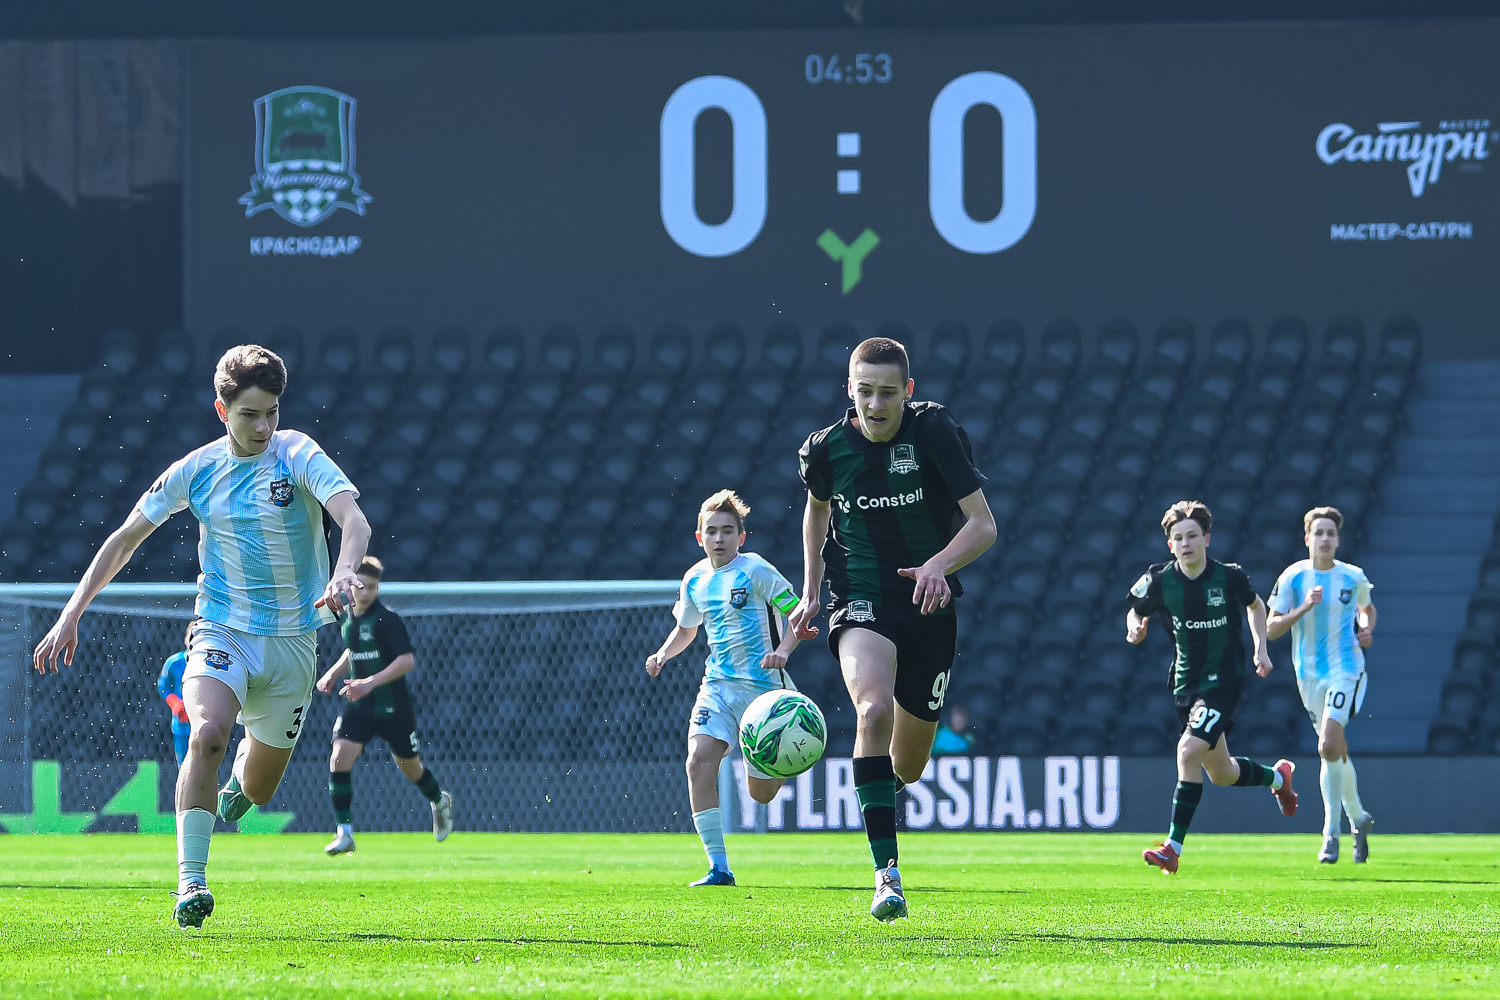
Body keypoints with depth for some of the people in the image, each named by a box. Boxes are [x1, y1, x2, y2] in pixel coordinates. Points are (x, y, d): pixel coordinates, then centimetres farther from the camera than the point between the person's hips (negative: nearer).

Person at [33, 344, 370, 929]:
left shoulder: (298, 457, -11)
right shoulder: (197, 470, -3)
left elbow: (353, 519, -25)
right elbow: (125, 538, 6)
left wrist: (343, 573, -47)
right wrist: (71, 615, 1)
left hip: (292, 639, 0)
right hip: (222, 632, 0)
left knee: (257, 791, 11)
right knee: (206, 734, -30)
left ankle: (245, 769, 50)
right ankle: (190, 881, -29)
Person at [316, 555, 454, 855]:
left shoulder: (387, 619, -17)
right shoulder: (348, 619, 4)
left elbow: (407, 660, -23)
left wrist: (370, 683, -30)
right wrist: (332, 674, 7)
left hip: (392, 706, -5)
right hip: (358, 707, 5)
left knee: (409, 766, 13)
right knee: (339, 759, -16)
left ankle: (439, 802, 46)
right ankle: (344, 833, -13)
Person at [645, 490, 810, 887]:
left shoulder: (755, 571, -10)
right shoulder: (695, 580, 7)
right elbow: (686, 629, 24)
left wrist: (782, 651, -27)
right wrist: (663, 654, 5)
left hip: (762, 686, -4)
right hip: (718, 685, 4)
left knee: (761, 793, 2)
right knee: (699, 761, -21)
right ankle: (718, 867, -17)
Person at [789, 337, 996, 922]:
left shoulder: (935, 433, -11)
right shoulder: (826, 449, -4)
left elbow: (983, 524, -12)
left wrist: (939, 564, -31)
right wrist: (810, 592, 17)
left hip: (929, 608, 1)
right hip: (861, 604, -1)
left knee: (907, 767, 10)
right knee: (874, 708, -32)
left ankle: (883, 794, 52)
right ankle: (886, 874, -33)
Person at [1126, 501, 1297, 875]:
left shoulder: (1229, 577, -10)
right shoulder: (1159, 581, -6)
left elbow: (1255, 606, 11)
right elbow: (1136, 612, 11)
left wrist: (1261, 649, 2)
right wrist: (1135, 628, -12)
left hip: (1224, 680, -5)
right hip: (1187, 684, 5)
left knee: (1188, 752, -23)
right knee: (1220, 774, 16)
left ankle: (1174, 847, -18)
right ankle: (1277, 777, 49)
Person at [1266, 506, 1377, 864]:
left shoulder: (1353, 577, -1)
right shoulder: (1293, 577, -2)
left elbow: (1367, 608, 21)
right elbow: (1271, 629, -4)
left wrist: (1367, 630, -1)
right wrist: (1303, 608, -18)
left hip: (1346, 669, -3)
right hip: (1309, 673, 3)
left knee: (1330, 746, -19)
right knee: (1335, 752, 11)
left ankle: (1331, 833, -14)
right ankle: (1358, 818, 33)